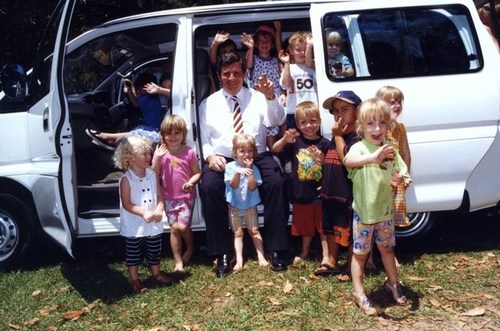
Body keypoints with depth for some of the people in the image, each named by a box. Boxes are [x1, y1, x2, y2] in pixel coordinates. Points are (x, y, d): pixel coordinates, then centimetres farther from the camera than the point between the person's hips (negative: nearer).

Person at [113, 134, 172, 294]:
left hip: (154, 224, 4)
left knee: (154, 251, 18)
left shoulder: (152, 175, -1)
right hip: (134, 225, -4)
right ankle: (134, 279, 26)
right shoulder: (126, 179, -15)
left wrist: (159, 210, -19)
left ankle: (156, 273, 38)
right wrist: (144, 213, -26)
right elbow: (127, 204, -17)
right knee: (133, 254, 10)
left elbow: (159, 196, 1)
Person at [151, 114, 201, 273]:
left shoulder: (188, 152, -5)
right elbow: (154, 175, -6)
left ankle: (190, 249, 22)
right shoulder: (160, 152, -1)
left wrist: (191, 182, -19)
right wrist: (157, 158, -17)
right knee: (174, 228, 2)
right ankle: (178, 262, 14)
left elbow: (197, 172, 1)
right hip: (169, 197, 2)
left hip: (186, 196, -2)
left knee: (182, 226, -11)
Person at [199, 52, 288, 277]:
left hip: (257, 156, 0)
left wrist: (271, 97, -23)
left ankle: (276, 249, -14)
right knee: (209, 186, -30)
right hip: (222, 158, 0)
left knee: (276, 182, -28)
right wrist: (210, 155, -10)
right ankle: (222, 253, -17)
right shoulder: (208, 104, 14)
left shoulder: (257, 97, 11)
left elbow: (277, 121, -5)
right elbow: (203, 139, 11)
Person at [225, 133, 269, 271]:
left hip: (250, 204, 1)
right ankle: (239, 260, 1)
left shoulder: (254, 168, -6)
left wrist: (249, 169, -23)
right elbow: (233, 185, -16)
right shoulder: (230, 166, -8)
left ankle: (261, 257, 9)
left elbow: (252, 187, -16)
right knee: (238, 233, 1)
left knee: (254, 230, 4)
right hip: (234, 205, 0)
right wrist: (237, 172, -33)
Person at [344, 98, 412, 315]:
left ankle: (393, 283, 41)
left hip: (385, 210, 5)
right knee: (360, 253, 8)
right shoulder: (359, 147, -17)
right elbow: (348, 160, -42)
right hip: (364, 212, -4)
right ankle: (359, 293, 20)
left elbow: (401, 177, 6)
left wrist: (400, 180, -20)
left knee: (387, 248, 22)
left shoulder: (390, 150, -1)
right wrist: (371, 157, -62)